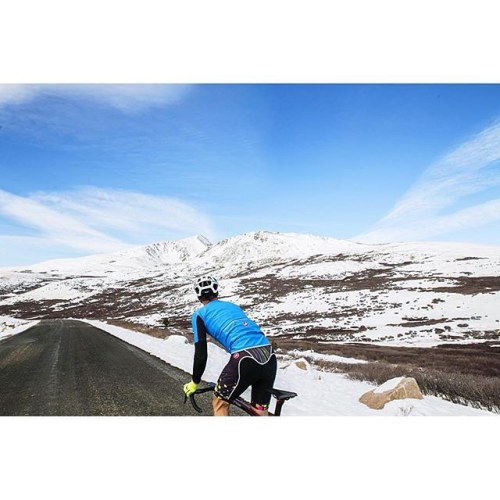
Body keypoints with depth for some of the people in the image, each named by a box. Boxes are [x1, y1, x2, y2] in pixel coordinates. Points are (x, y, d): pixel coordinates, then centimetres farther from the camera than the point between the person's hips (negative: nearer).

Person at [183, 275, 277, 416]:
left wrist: (195, 382, 25)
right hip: (269, 356, 6)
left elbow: (201, 354, 9)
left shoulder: (200, 314, 14)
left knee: (220, 404, 20)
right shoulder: (233, 306, 30)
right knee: (261, 411, 21)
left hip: (245, 359, -5)